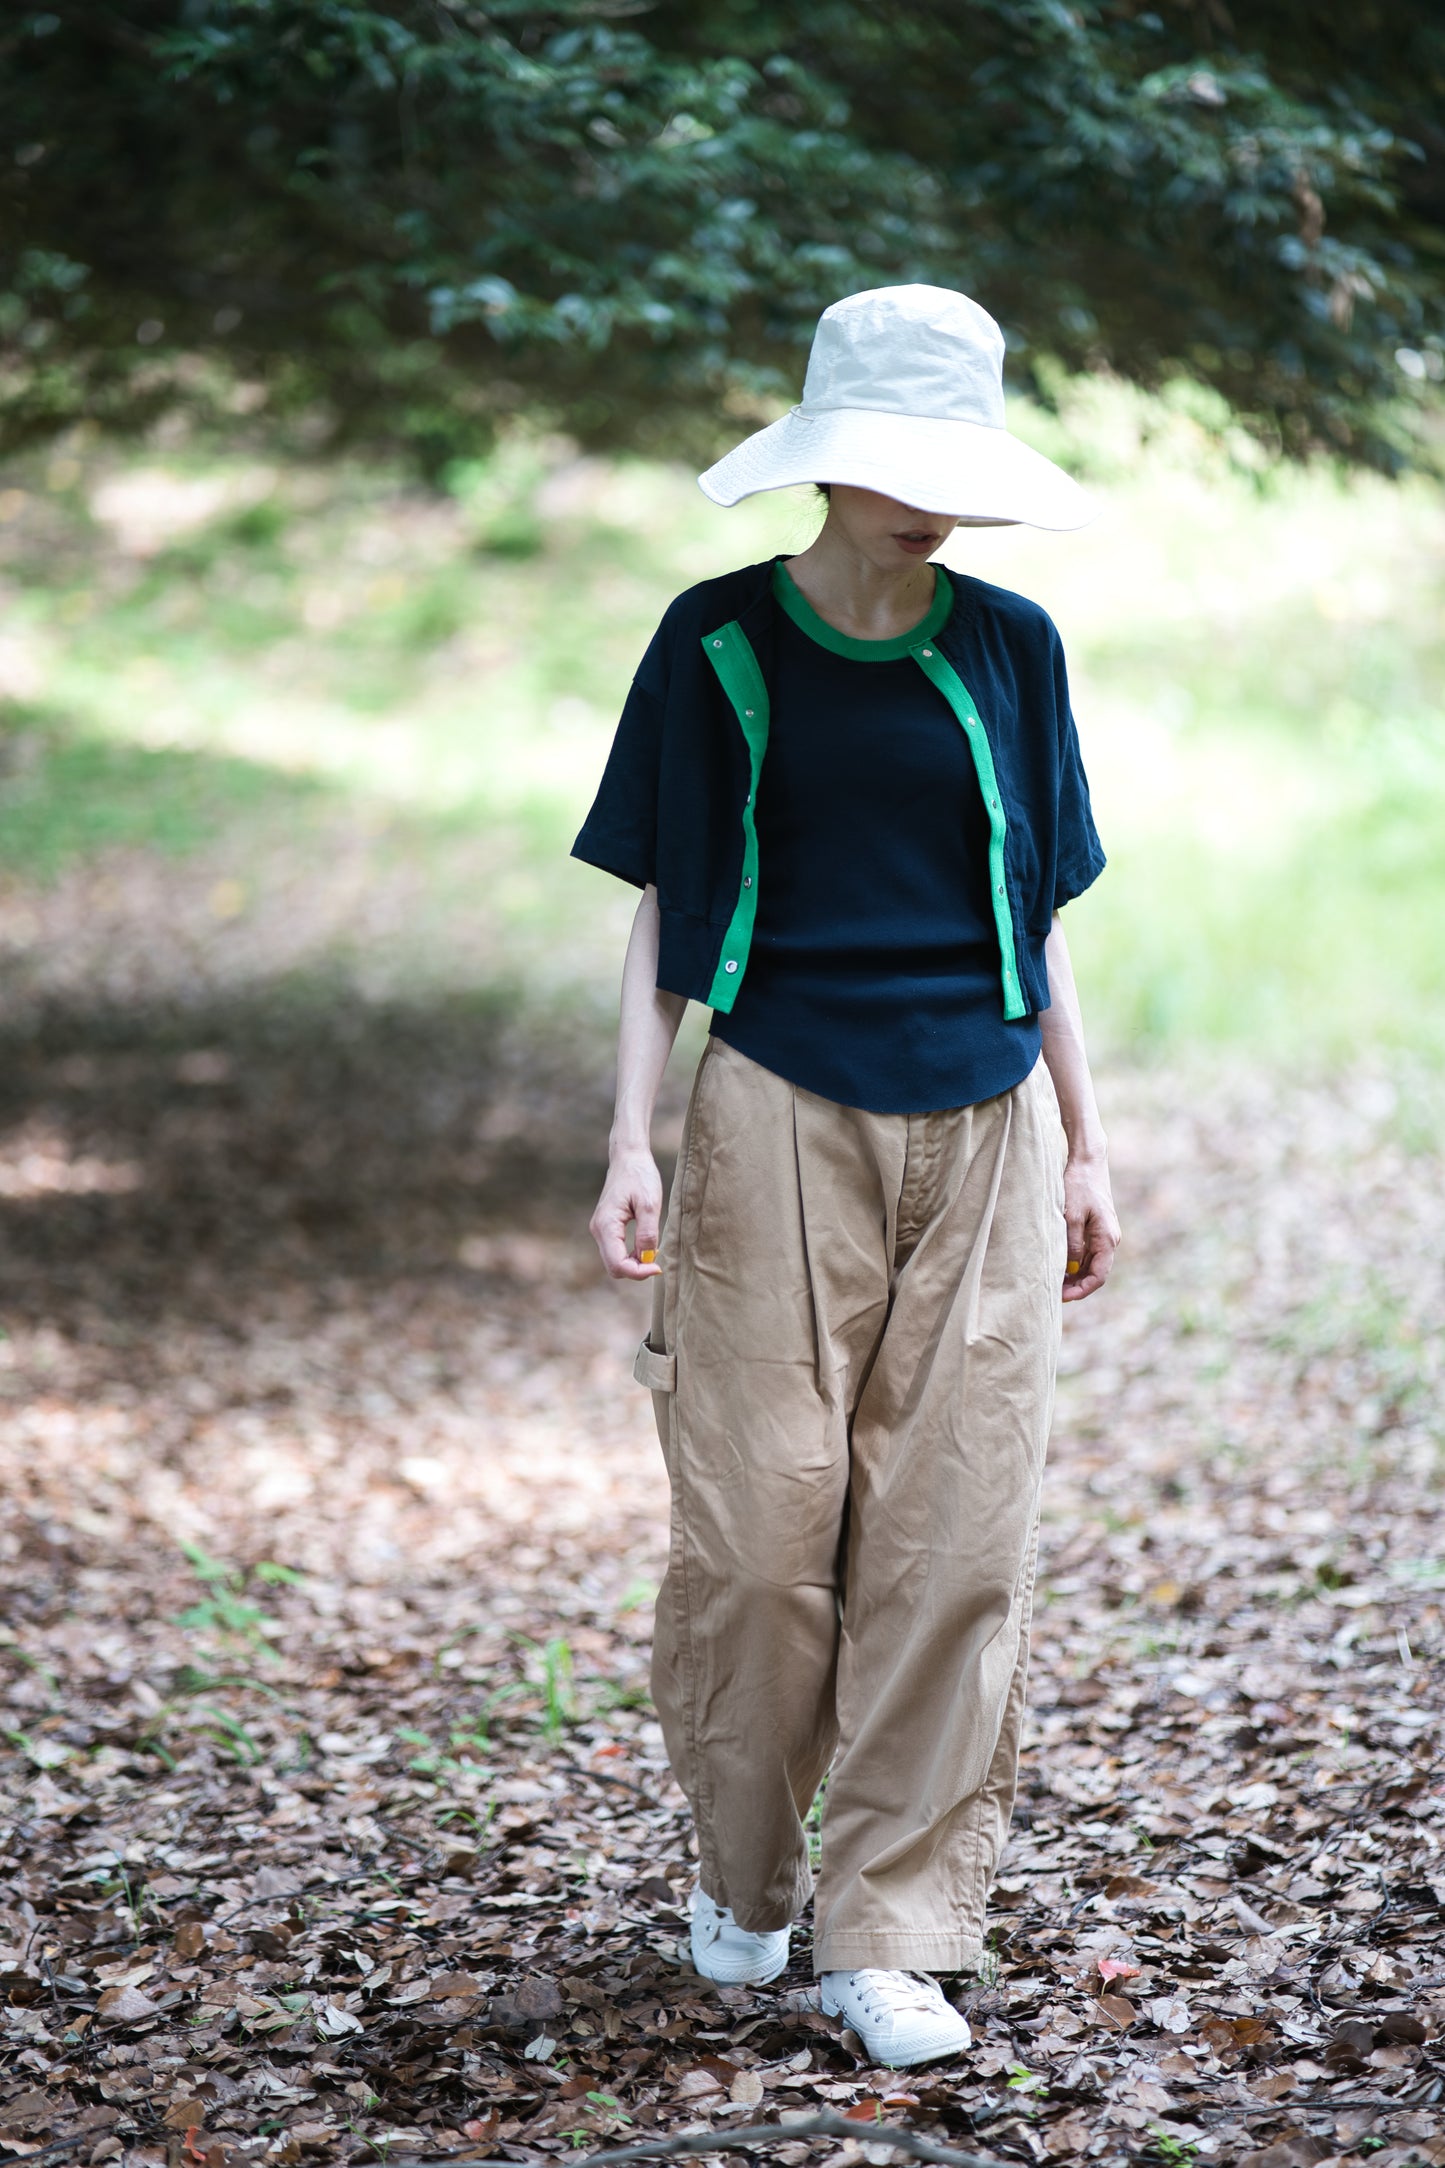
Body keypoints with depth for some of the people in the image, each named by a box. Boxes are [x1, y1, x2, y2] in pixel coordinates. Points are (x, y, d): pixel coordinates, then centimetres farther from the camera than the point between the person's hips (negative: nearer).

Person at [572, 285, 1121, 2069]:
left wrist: (1082, 1151, 12)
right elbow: (664, 913, 4)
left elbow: (1039, 915, 13)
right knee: (759, 1524, -2)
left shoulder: (1007, 648, 7)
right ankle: (740, 1871, 22)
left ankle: (888, 1930, 7)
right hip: (779, 1123, -2)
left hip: (980, 1135, 2)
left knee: (954, 1534, -1)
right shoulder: (720, 648, 1)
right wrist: (632, 1143, -5)